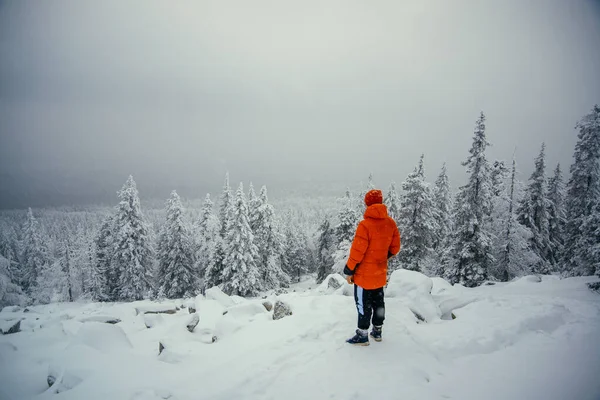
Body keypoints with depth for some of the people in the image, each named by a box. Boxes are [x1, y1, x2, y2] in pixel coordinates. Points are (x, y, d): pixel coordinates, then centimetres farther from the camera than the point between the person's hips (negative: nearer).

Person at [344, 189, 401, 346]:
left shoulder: (365, 225, -24)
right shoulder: (391, 223, -3)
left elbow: (357, 251, -21)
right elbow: (395, 247, 5)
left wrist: (349, 270, -9)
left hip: (364, 274, -6)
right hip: (380, 273, 6)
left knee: (363, 303, 6)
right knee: (378, 302, 19)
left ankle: (362, 335, 15)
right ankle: (377, 331, 32)